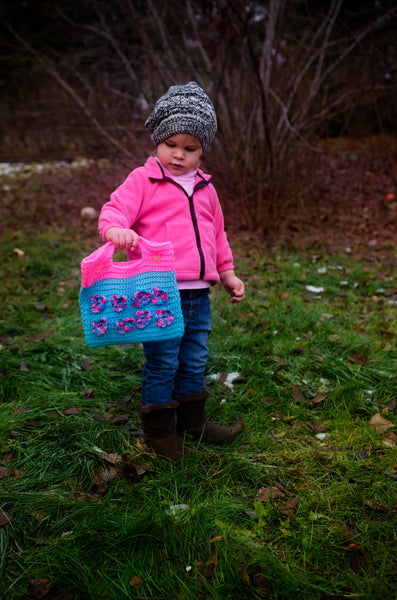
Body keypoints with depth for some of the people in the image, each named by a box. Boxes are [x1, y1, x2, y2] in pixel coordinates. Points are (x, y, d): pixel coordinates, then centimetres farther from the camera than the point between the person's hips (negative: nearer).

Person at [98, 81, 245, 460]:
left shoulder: (204, 188, 16)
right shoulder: (143, 180, -2)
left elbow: (216, 233, 25)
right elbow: (114, 210, -13)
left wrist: (227, 272, 25)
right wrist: (117, 229, -36)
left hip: (199, 293, 6)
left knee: (195, 362, 17)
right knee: (162, 364, 2)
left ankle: (192, 420, 36)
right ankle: (158, 431, 21)